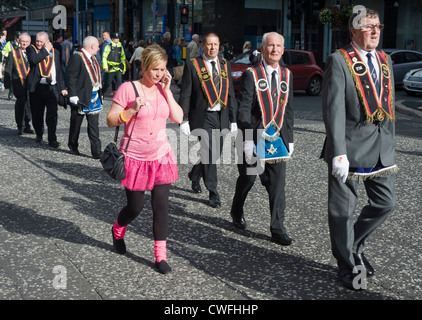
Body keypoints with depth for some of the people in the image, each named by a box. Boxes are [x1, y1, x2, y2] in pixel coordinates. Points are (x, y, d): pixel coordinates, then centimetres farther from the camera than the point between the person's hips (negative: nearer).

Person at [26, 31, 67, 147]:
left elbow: (60, 70, 15)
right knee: (37, 114, 10)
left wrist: (63, 87, 10)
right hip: (36, 87, 0)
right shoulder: (31, 49, 5)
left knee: (52, 115, -7)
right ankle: (39, 134, 32)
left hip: (52, 88, 1)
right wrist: (46, 50, -8)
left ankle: (52, 140, -2)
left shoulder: (55, 52, 12)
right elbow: (34, 60, -18)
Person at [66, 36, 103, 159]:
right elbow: (71, 78, -15)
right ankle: (73, 146, 27)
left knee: (94, 125, 3)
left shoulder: (92, 59, 14)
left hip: (93, 96, 7)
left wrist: (98, 93, 18)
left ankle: (96, 151, 2)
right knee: (76, 123, 9)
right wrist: (73, 97, -20)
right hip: (81, 97, -7)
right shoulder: (76, 58, -12)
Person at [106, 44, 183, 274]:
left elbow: (178, 118, -2)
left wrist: (167, 90, -8)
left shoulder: (162, 89, 5)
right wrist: (131, 110, -24)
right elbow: (110, 121, -9)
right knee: (135, 207, 7)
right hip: (135, 158, -4)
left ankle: (161, 256, 10)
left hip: (161, 157, 4)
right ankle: (117, 231, 41)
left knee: (161, 206, 0)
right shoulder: (128, 88, -10)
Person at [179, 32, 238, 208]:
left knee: (215, 154, 12)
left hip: (222, 117, 5)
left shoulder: (225, 65, 10)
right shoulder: (192, 65, -4)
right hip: (203, 117, -5)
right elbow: (185, 95, -5)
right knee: (209, 153, -9)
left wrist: (233, 119, 9)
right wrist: (184, 120, -10)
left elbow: (230, 94, 12)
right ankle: (213, 193, 3)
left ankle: (195, 174, 40)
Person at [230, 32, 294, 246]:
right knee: (248, 178, 11)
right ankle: (237, 212, 38)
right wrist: (247, 140, -17)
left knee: (277, 184, 0)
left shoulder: (287, 75, 9)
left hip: (277, 139, 4)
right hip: (255, 138, -3)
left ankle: (277, 230, 5)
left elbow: (288, 109, 13)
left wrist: (289, 139, 10)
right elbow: (243, 110, -11)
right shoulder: (251, 75, -7)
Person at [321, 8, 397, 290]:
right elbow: (334, 110, -14)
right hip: (351, 146, -6)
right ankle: (348, 265, 22)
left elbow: (389, 106, 17)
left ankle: (353, 246, 32)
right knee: (343, 209, 4)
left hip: (382, 148, 6)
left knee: (386, 203, 10)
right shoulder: (339, 61, -7)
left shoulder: (385, 61, 13)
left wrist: (390, 145, 14)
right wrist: (338, 153, -20)